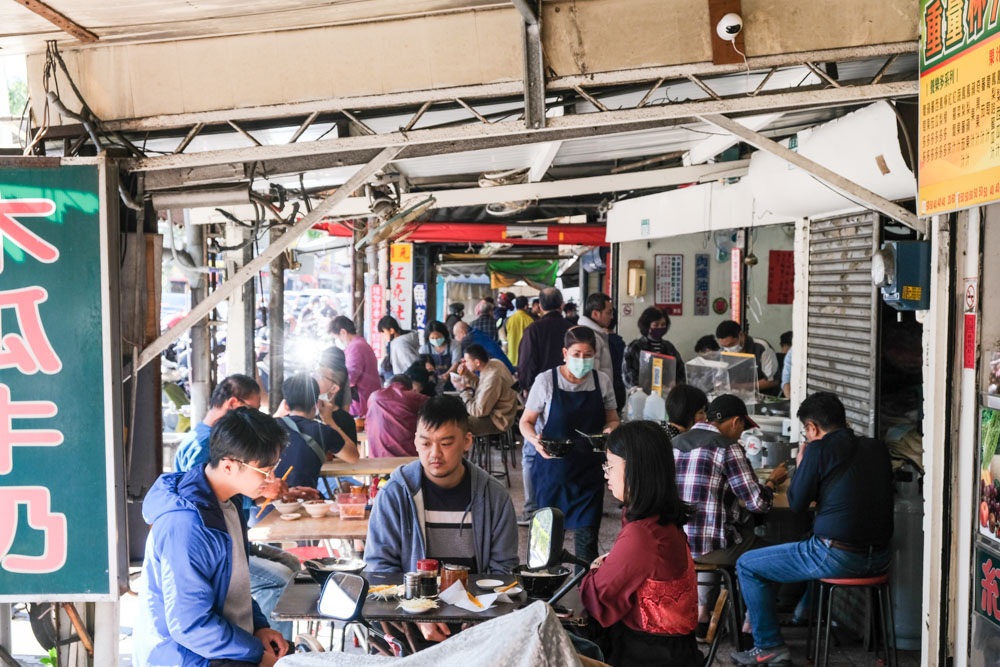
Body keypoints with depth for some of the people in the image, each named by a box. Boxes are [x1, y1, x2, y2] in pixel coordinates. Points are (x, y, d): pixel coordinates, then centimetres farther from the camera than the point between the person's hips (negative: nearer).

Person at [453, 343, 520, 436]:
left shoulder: (492, 378, -32)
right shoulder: (493, 362, -5)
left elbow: (479, 411, -25)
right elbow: (480, 385, 13)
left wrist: (464, 390, -16)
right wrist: (466, 374, -3)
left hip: (497, 421, -10)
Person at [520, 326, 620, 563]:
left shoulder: (602, 381, 1)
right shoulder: (546, 380, -6)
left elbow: (612, 419, 13)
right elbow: (526, 421, 1)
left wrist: (610, 430, -12)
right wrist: (535, 440, -21)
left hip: (589, 471, 1)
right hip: (552, 466, -1)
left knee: (587, 534, -1)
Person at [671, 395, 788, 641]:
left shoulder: (676, 442, 8)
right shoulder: (728, 447, -12)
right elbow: (758, 502, -14)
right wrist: (772, 481, 7)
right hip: (710, 545, -6)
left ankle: (701, 614, 33)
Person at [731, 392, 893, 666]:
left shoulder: (819, 450, -11)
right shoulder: (878, 449, 9)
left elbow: (797, 504, -4)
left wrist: (800, 466, 12)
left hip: (837, 557, -7)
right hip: (879, 558, 8)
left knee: (747, 565, 8)